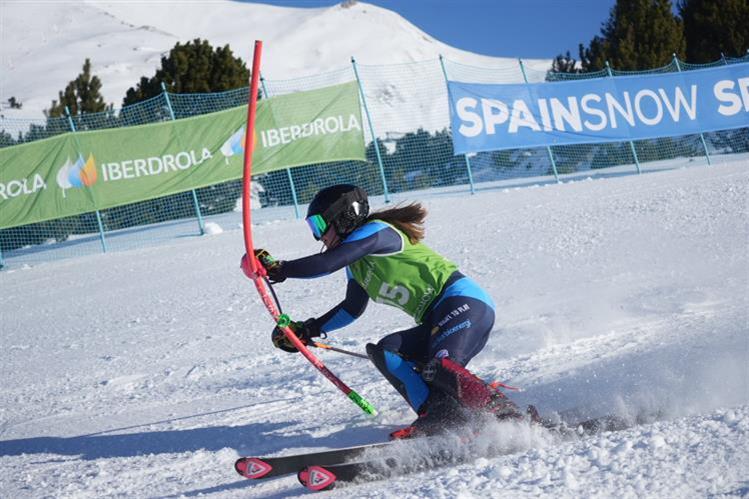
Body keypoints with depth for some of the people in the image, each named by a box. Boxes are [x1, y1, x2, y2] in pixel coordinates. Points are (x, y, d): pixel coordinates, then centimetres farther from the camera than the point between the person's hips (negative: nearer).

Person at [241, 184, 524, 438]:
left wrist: (278, 269, -6)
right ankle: (440, 417, -18)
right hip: (436, 321, 10)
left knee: (439, 367, -31)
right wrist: (307, 330, 27)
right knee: (385, 352, -4)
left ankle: (509, 417, -31)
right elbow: (352, 308, 34)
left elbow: (327, 263, -18)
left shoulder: (376, 231, -7)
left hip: (465, 302, -10)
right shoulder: (357, 262, 22)